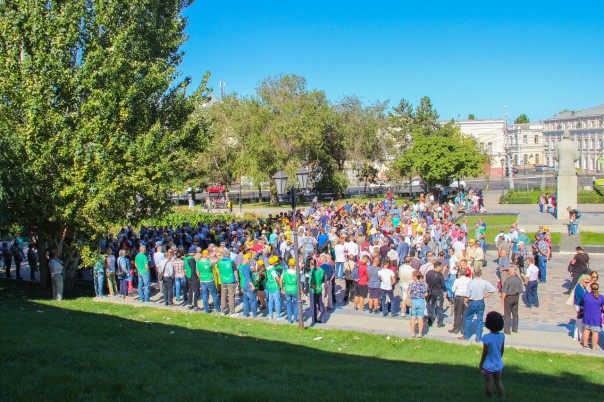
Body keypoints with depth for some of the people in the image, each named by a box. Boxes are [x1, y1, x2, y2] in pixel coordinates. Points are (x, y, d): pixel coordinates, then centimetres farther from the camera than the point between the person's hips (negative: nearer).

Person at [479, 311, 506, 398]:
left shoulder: (486, 337, -24)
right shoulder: (502, 336, -9)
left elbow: (485, 352, -18)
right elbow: (502, 350, 3)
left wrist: (481, 363, -4)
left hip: (488, 366, -5)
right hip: (499, 365, 5)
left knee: (489, 384, 11)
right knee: (498, 382, 23)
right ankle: (503, 397, 27)